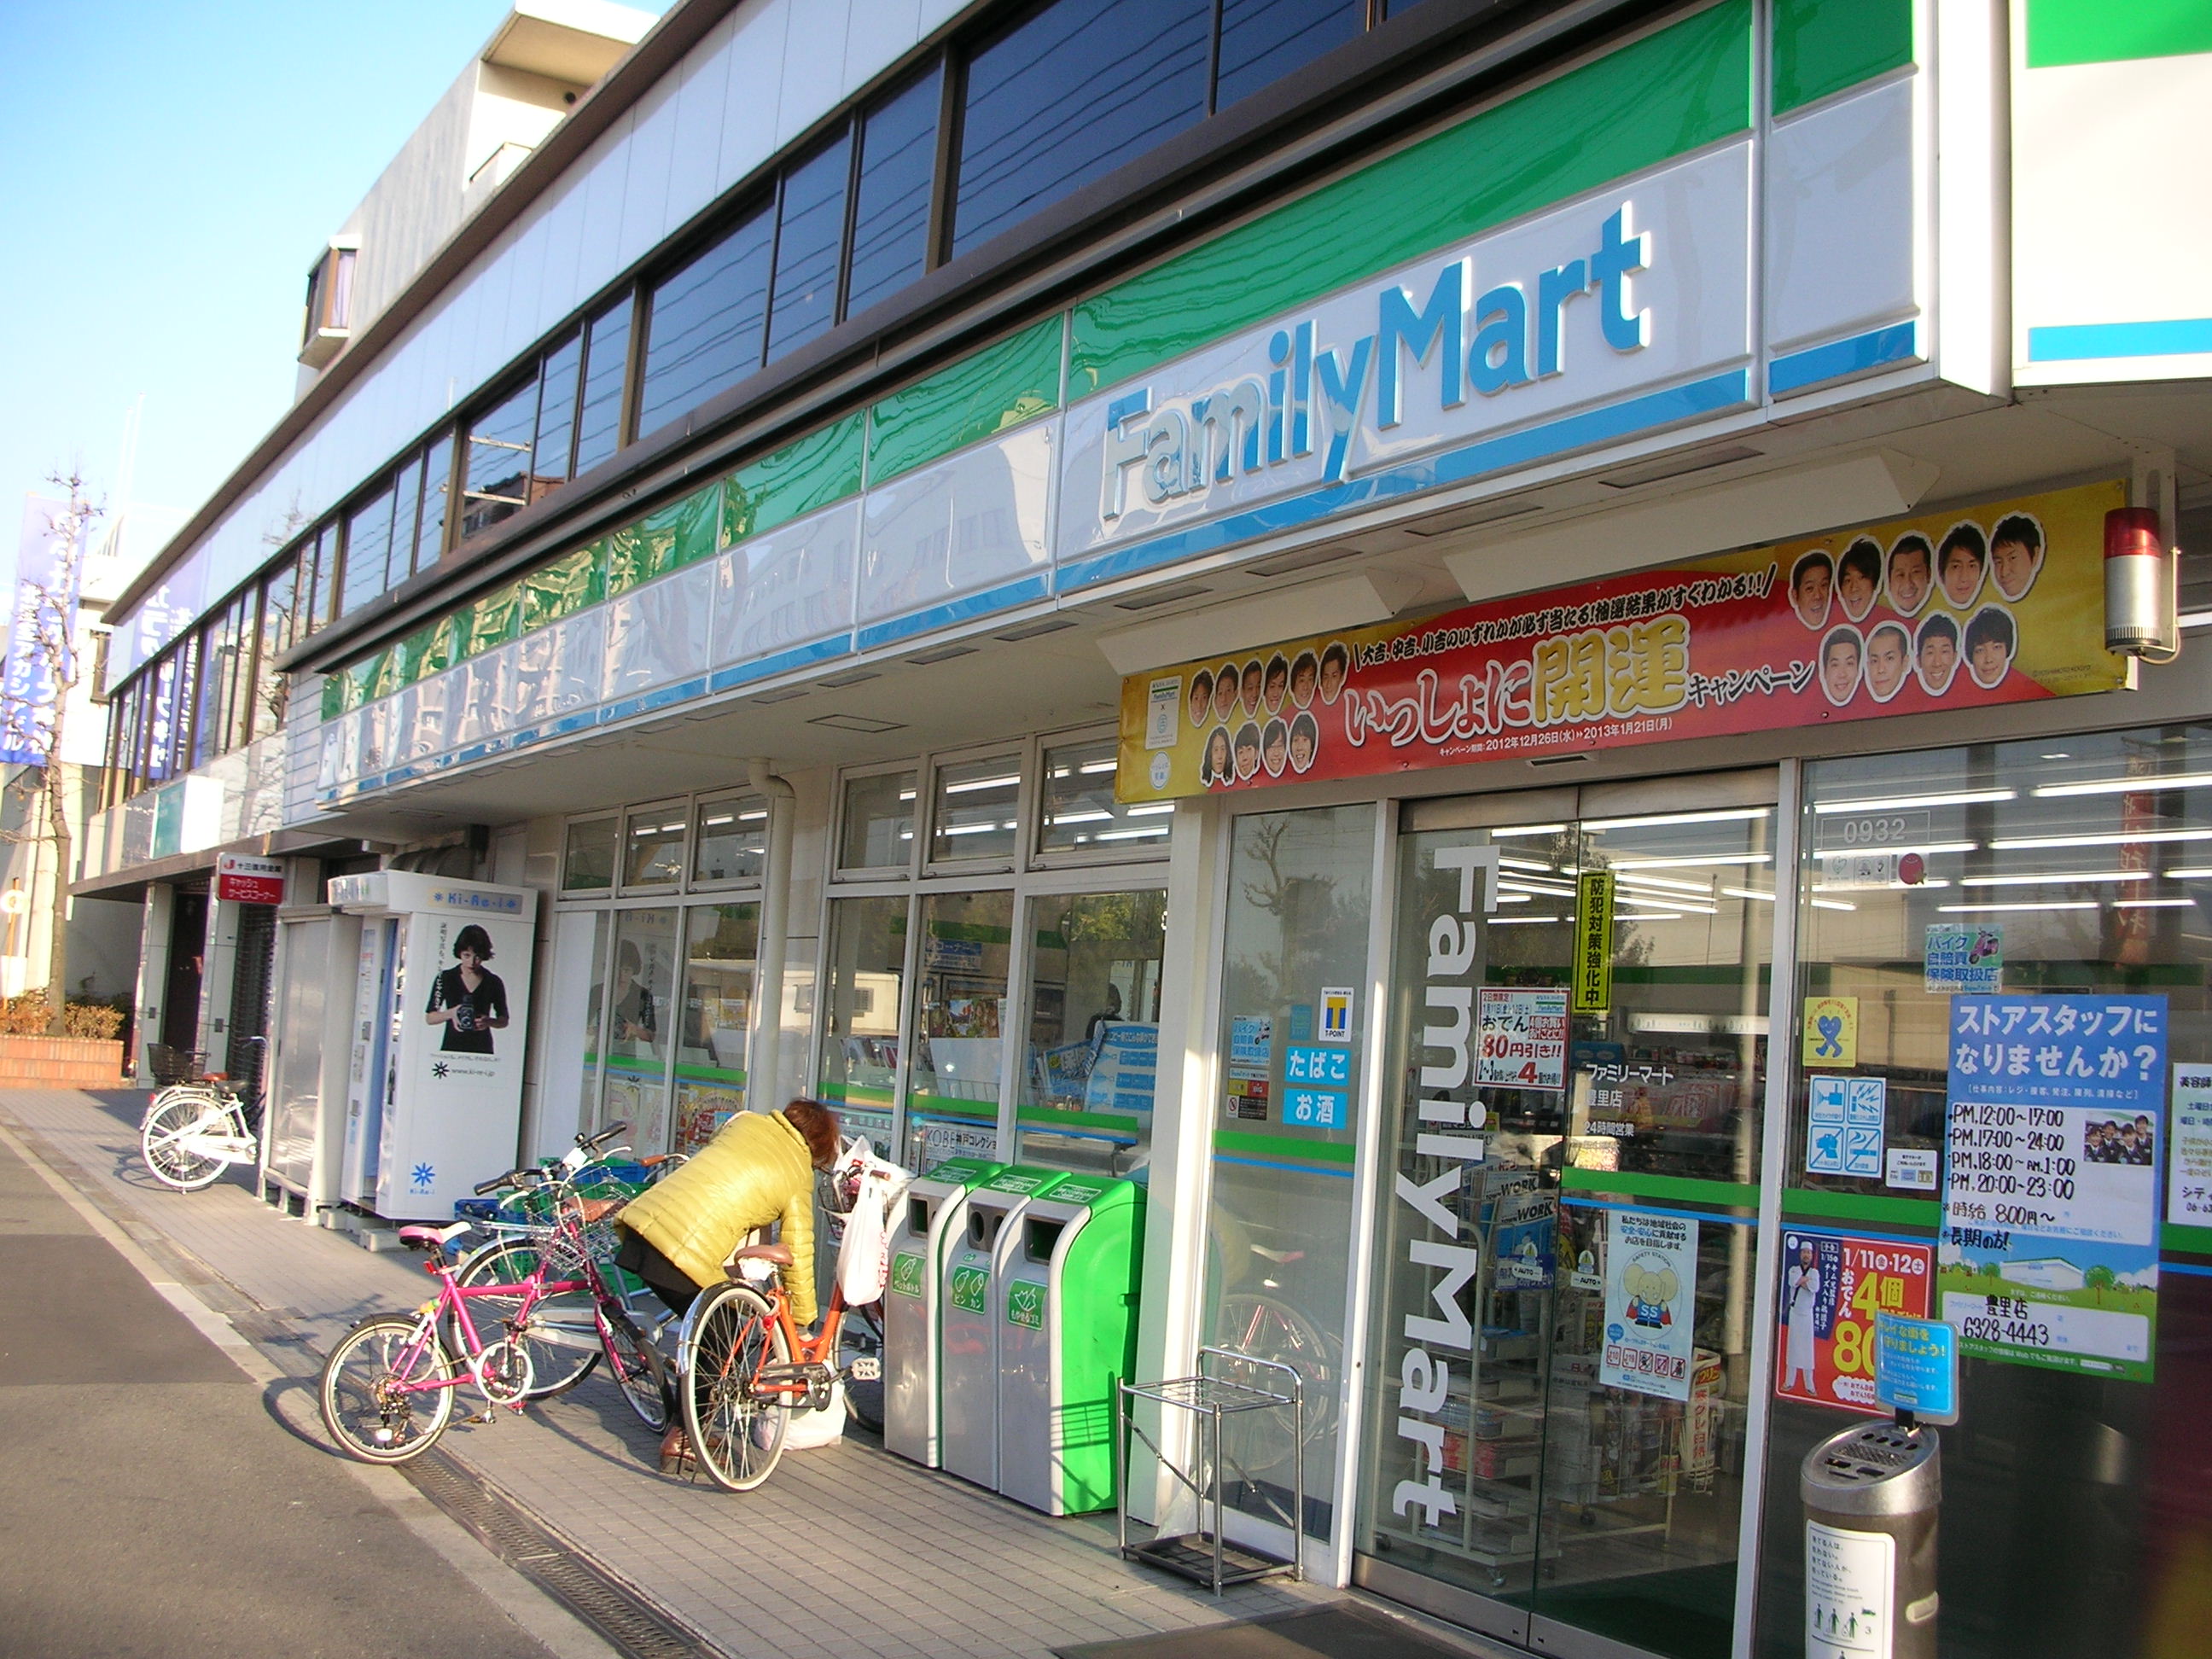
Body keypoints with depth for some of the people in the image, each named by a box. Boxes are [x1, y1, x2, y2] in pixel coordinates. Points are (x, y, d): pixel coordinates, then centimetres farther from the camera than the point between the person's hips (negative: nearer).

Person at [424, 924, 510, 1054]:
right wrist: (450, 1014, -14)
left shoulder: (494, 983, 4)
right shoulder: (445, 979, 4)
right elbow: (429, 1018, 4)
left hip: (482, 1050, 0)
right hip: (451, 1047, 0)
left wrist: (489, 1022, -11)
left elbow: (504, 1021, 10)